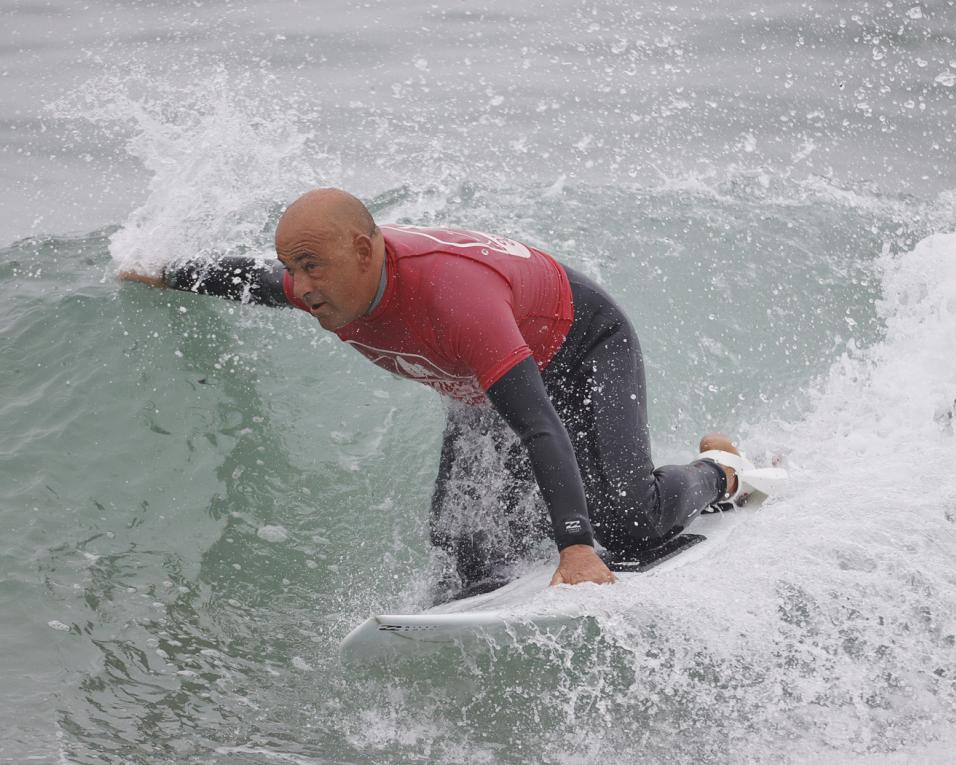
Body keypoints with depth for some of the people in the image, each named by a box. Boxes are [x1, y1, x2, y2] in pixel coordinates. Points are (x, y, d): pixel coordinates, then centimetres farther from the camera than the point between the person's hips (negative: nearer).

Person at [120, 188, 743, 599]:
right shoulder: (330, 277, -22)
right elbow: (251, 280, 5)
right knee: (458, 535, -8)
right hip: (484, 389, 7)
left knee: (628, 525, -20)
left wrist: (576, 548, -57)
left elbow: (540, 425, -50)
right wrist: (170, 279, 19)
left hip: (585, 349, -7)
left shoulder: (451, 293, -46)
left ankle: (717, 474, 10)